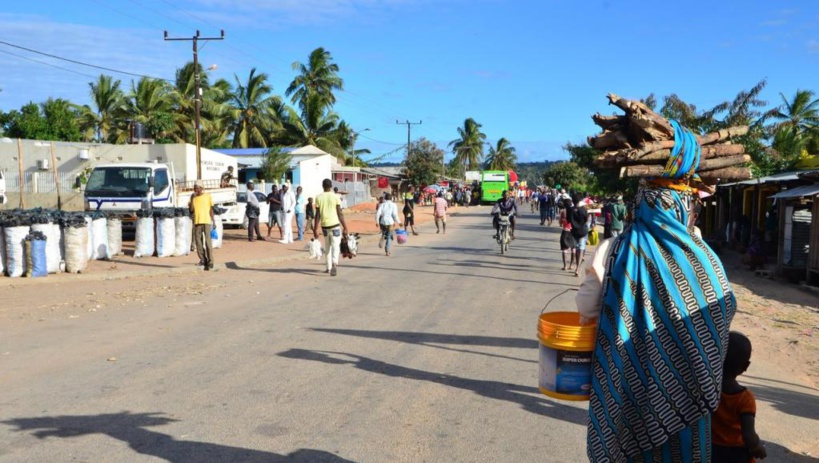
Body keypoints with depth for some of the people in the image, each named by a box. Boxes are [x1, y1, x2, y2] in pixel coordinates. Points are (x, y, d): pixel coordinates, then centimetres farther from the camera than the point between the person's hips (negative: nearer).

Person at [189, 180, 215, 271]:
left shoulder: (207, 196, 4)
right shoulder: (193, 197, 10)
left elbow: (211, 209, 7)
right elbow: (191, 210, -1)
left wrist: (214, 222, 4)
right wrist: (192, 198, -8)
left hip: (206, 221, -3)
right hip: (197, 222, 3)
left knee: (208, 242, -7)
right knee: (198, 242, 5)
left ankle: (210, 262, -7)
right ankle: (203, 260, 17)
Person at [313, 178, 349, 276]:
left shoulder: (318, 198, 2)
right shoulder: (335, 197, -3)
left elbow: (317, 215, 0)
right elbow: (340, 214, -4)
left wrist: (315, 229, 3)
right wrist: (345, 227, 2)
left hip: (324, 225, 3)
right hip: (335, 225, -2)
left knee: (327, 247, 18)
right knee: (335, 246, -3)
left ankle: (329, 267, 22)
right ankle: (334, 263, -26)